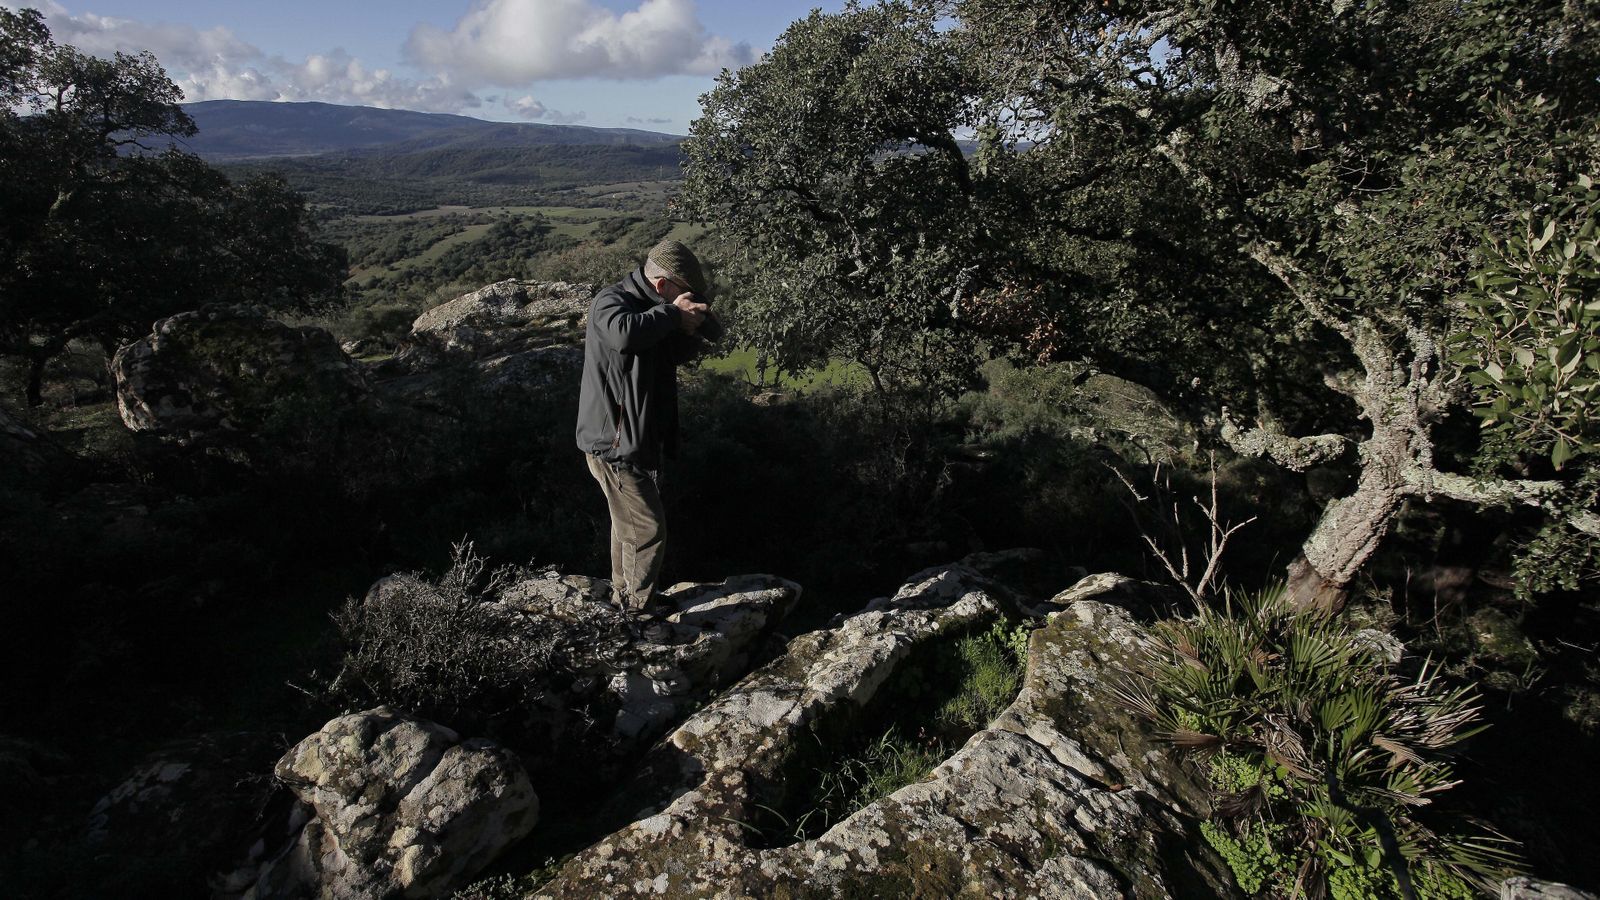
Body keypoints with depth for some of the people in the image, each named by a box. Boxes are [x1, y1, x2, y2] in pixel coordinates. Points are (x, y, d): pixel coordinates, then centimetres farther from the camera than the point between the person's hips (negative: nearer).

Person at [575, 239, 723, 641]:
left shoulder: (654, 308, 7)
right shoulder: (610, 302, -20)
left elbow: (677, 352, 17)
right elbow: (624, 334, -44)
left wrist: (691, 328, -4)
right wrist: (672, 313, -29)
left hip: (640, 438, 10)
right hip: (613, 442, -10)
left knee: (628, 521, 22)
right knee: (648, 527, -5)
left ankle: (625, 593, 39)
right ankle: (643, 611, 9)